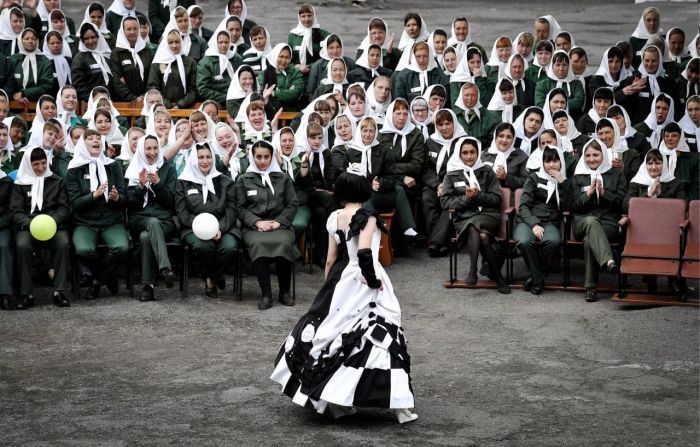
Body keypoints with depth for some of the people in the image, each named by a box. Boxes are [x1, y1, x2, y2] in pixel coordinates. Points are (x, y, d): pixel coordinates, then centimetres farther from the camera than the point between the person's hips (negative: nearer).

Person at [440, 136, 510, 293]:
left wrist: (477, 195, -10)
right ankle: (496, 275, -29)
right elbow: (445, 201, 5)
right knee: (482, 236, -33)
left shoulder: (487, 172, 12)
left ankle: (473, 272, -29)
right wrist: (466, 198, -9)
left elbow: (496, 199, 6)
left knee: (473, 227, -35)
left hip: (488, 215, 0)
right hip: (463, 217, 0)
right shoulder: (452, 175, 13)